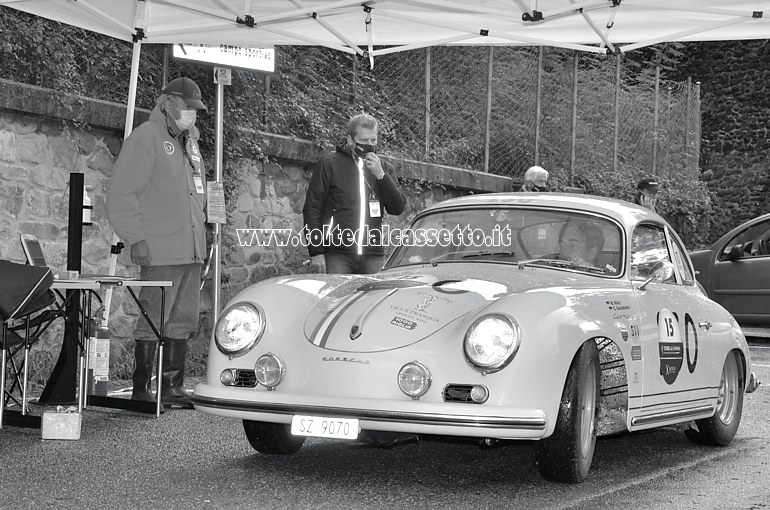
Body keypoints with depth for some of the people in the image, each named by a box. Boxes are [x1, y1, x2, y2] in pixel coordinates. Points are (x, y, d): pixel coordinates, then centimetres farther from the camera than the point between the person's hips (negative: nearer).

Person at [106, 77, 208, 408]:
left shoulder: (189, 142, 20)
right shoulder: (145, 139, -7)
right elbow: (121, 194, -12)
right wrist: (136, 238, -17)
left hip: (190, 251, 9)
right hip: (160, 253, -8)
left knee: (183, 321, 10)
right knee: (153, 323, -6)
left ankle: (173, 387, 17)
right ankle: (141, 390, 0)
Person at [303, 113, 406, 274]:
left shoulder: (382, 167, 15)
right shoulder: (329, 164, 4)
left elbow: (398, 208, 7)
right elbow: (311, 208, 1)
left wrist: (381, 175, -6)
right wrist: (316, 252, -6)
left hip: (373, 256, 3)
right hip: (337, 256, -3)